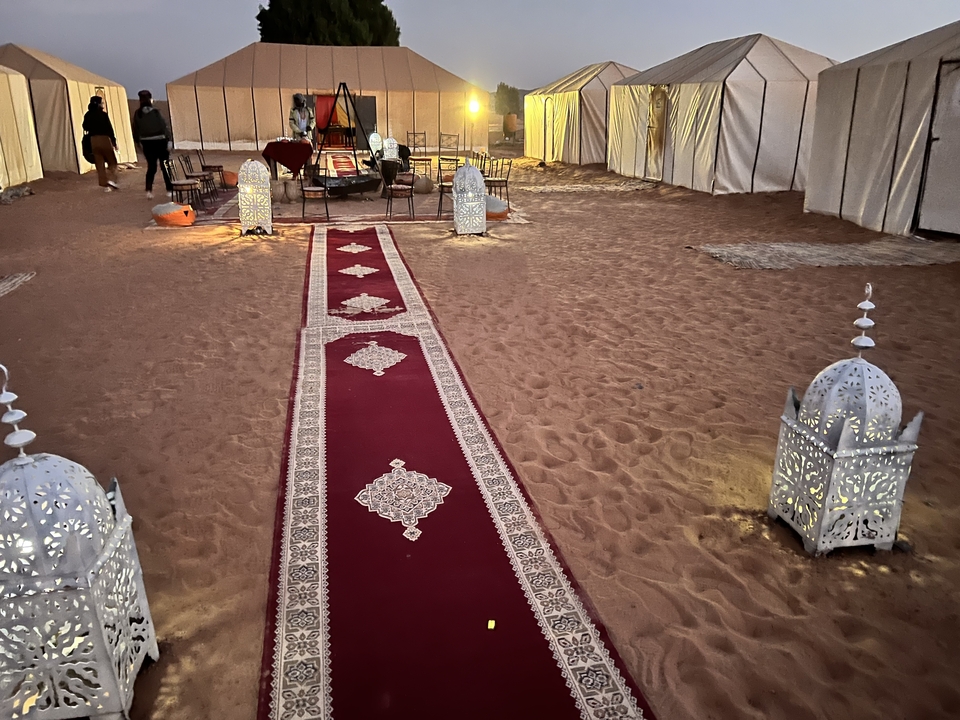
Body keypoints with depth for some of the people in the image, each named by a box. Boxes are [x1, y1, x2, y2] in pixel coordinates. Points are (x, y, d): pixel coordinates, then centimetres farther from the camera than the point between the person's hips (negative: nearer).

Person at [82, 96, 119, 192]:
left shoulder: (88, 116, 3)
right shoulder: (103, 115, -11)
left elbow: (85, 127, 10)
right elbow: (109, 129, -10)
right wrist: (114, 141, -3)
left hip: (93, 140, 4)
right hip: (104, 139, -4)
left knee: (99, 163, 9)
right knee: (112, 161, 9)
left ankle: (105, 184, 6)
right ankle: (111, 179, -9)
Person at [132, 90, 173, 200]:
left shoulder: (138, 113, 0)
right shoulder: (156, 112, -11)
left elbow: (136, 129, 6)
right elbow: (165, 126, -16)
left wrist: (138, 141, 19)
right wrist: (169, 140, -13)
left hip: (147, 143, 3)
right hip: (160, 142, -3)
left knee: (151, 167, 12)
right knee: (165, 166, 7)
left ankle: (149, 190, -2)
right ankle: (169, 190, 11)